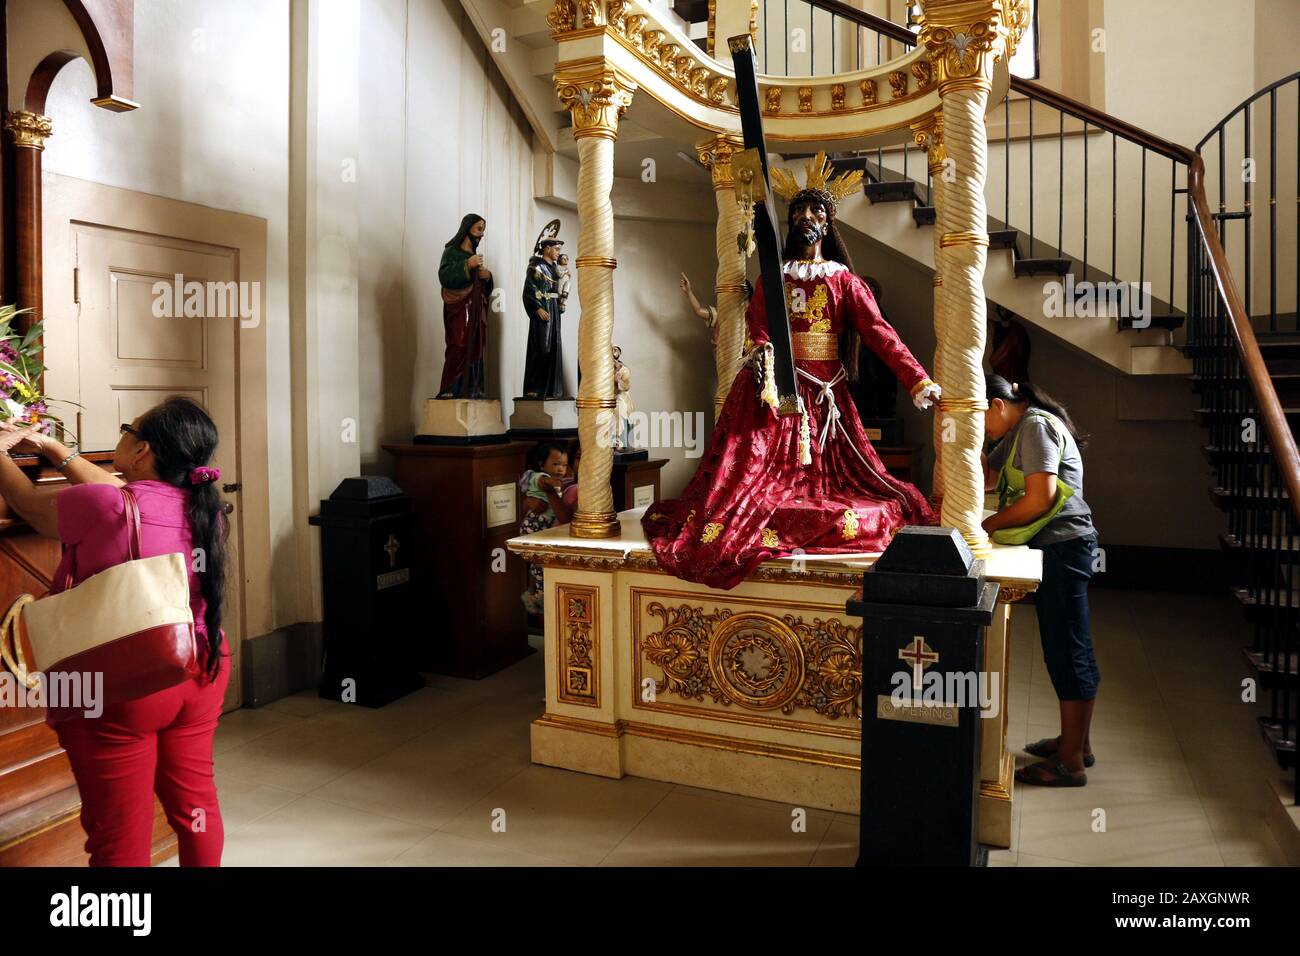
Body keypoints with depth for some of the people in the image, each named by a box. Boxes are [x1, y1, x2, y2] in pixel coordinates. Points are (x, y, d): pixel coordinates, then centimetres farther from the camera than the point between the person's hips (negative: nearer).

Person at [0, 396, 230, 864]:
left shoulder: (102, 506, -20)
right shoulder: (204, 506, -2)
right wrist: (49, 447, 21)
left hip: (120, 689, -6)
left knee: (120, 837, 8)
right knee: (195, 805, 21)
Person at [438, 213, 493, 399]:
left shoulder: (475, 254, 21)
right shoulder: (452, 251, 1)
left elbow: (485, 289, 23)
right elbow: (444, 276, -17)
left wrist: (487, 277, 2)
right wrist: (467, 265, -23)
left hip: (476, 309, 7)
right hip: (458, 308, -7)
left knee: (475, 347, 0)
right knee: (459, 347, -16)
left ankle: (471, 389, -2)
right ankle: (450, 390, -18)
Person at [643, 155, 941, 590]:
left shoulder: (844, 281, 9)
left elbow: (880, 332, -2)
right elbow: (758, 331, -1)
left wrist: (920, 381, -14)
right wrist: (762, 356, -26)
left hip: (824, 395, 0)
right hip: (775, 390, 0)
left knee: (830, 479, -2)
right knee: (754, 471, -6)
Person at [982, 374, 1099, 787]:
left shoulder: (1036, 426, -14)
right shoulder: (1017, 432, 17)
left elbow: (1040, 499, -20)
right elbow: (988, 477, 16)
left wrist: (990, 525, -11)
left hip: (1063, 546, -11)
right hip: (1052, 547, 11)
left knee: (1068, 651, -5)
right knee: (1066, 649, 17)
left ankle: (1071, 762, 3)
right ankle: (1076, 741, 29)